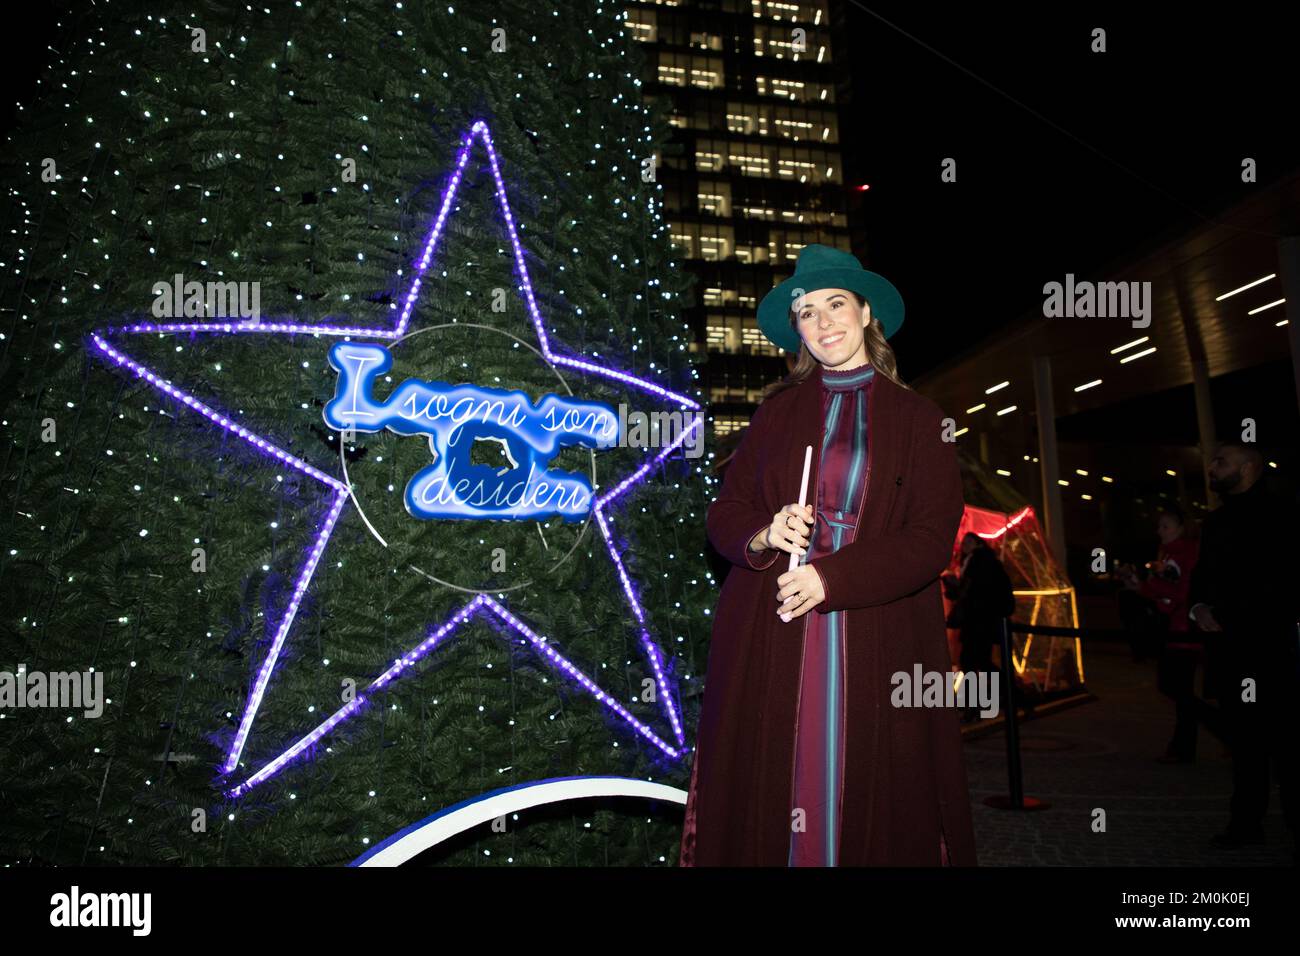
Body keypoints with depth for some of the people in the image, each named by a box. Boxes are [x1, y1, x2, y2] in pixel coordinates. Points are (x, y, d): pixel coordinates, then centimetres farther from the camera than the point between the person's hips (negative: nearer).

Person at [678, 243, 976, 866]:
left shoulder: (918, 420, 5)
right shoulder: (777, 411, 12)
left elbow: (932, 539, -4)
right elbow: (724, 514, 10)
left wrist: (830, 578, -15)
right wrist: (764, 537, -13)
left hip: (874, 647, -1)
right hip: (768, 643, 2)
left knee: (868, 803, 2)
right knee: (764, 796, 4)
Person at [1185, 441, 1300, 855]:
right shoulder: (1215, 521, 18)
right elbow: (1202, 575, 21)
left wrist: (1225, 616, -15)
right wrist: (1197, 608, 1)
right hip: (1227, 650, 6)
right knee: (1244, 740, 11)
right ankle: (1247, 821, 17)